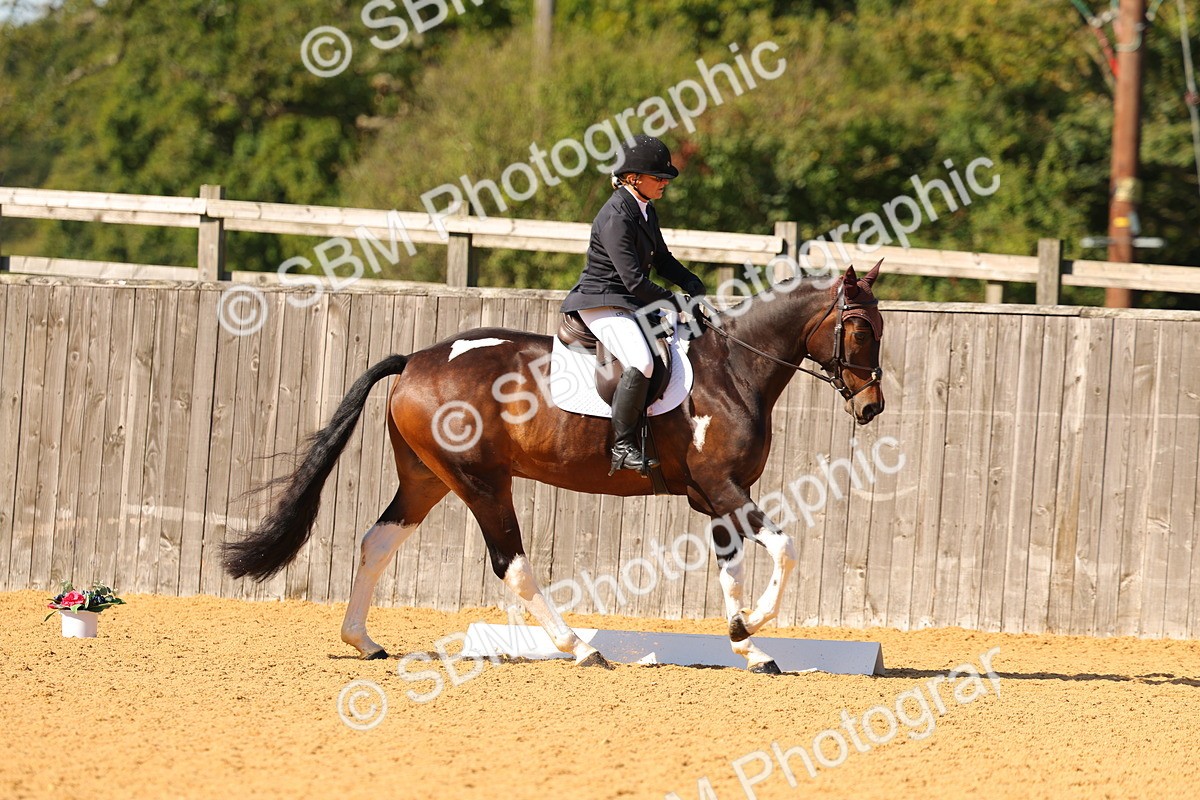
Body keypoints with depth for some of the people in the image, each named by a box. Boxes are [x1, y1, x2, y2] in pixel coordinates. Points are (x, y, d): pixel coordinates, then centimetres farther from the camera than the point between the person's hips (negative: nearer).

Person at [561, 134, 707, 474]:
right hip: (602, 303, -10)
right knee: (641, 363, -32)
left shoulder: (646, 210, 10)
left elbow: (661, 260, 20)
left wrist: (692, 285, 3)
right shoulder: (616, 218, -21)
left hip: (630, 304, 10)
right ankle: (623, 446, -26)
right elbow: (635, 280, -24)